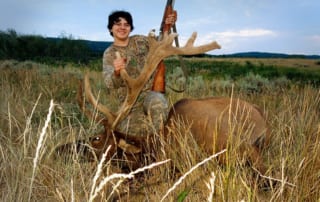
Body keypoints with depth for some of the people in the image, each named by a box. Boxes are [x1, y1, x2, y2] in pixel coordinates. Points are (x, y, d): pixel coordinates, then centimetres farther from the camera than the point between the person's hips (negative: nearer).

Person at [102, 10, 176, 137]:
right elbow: (109, 83, -15)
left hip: (149, 93, 0)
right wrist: (116, 72, -39)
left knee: (158, 102, -35)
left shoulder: (140, 40, 7)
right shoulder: (109, 54, 0)